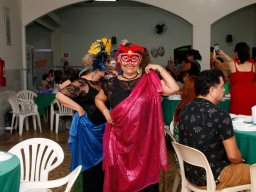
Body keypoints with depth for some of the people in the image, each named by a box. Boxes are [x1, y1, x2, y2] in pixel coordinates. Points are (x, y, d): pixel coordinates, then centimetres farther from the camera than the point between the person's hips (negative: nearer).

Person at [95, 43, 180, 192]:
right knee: (119, 178, 11)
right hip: (119, 139, 1)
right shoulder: (112, 84, 2)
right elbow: (99, 99, 19)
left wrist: (159, 68, -10)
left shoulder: (149, 81, -2)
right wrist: (106, 112, 2)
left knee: (144, 178, 7)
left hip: (144, 138, -1)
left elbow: (174, 88, -13)